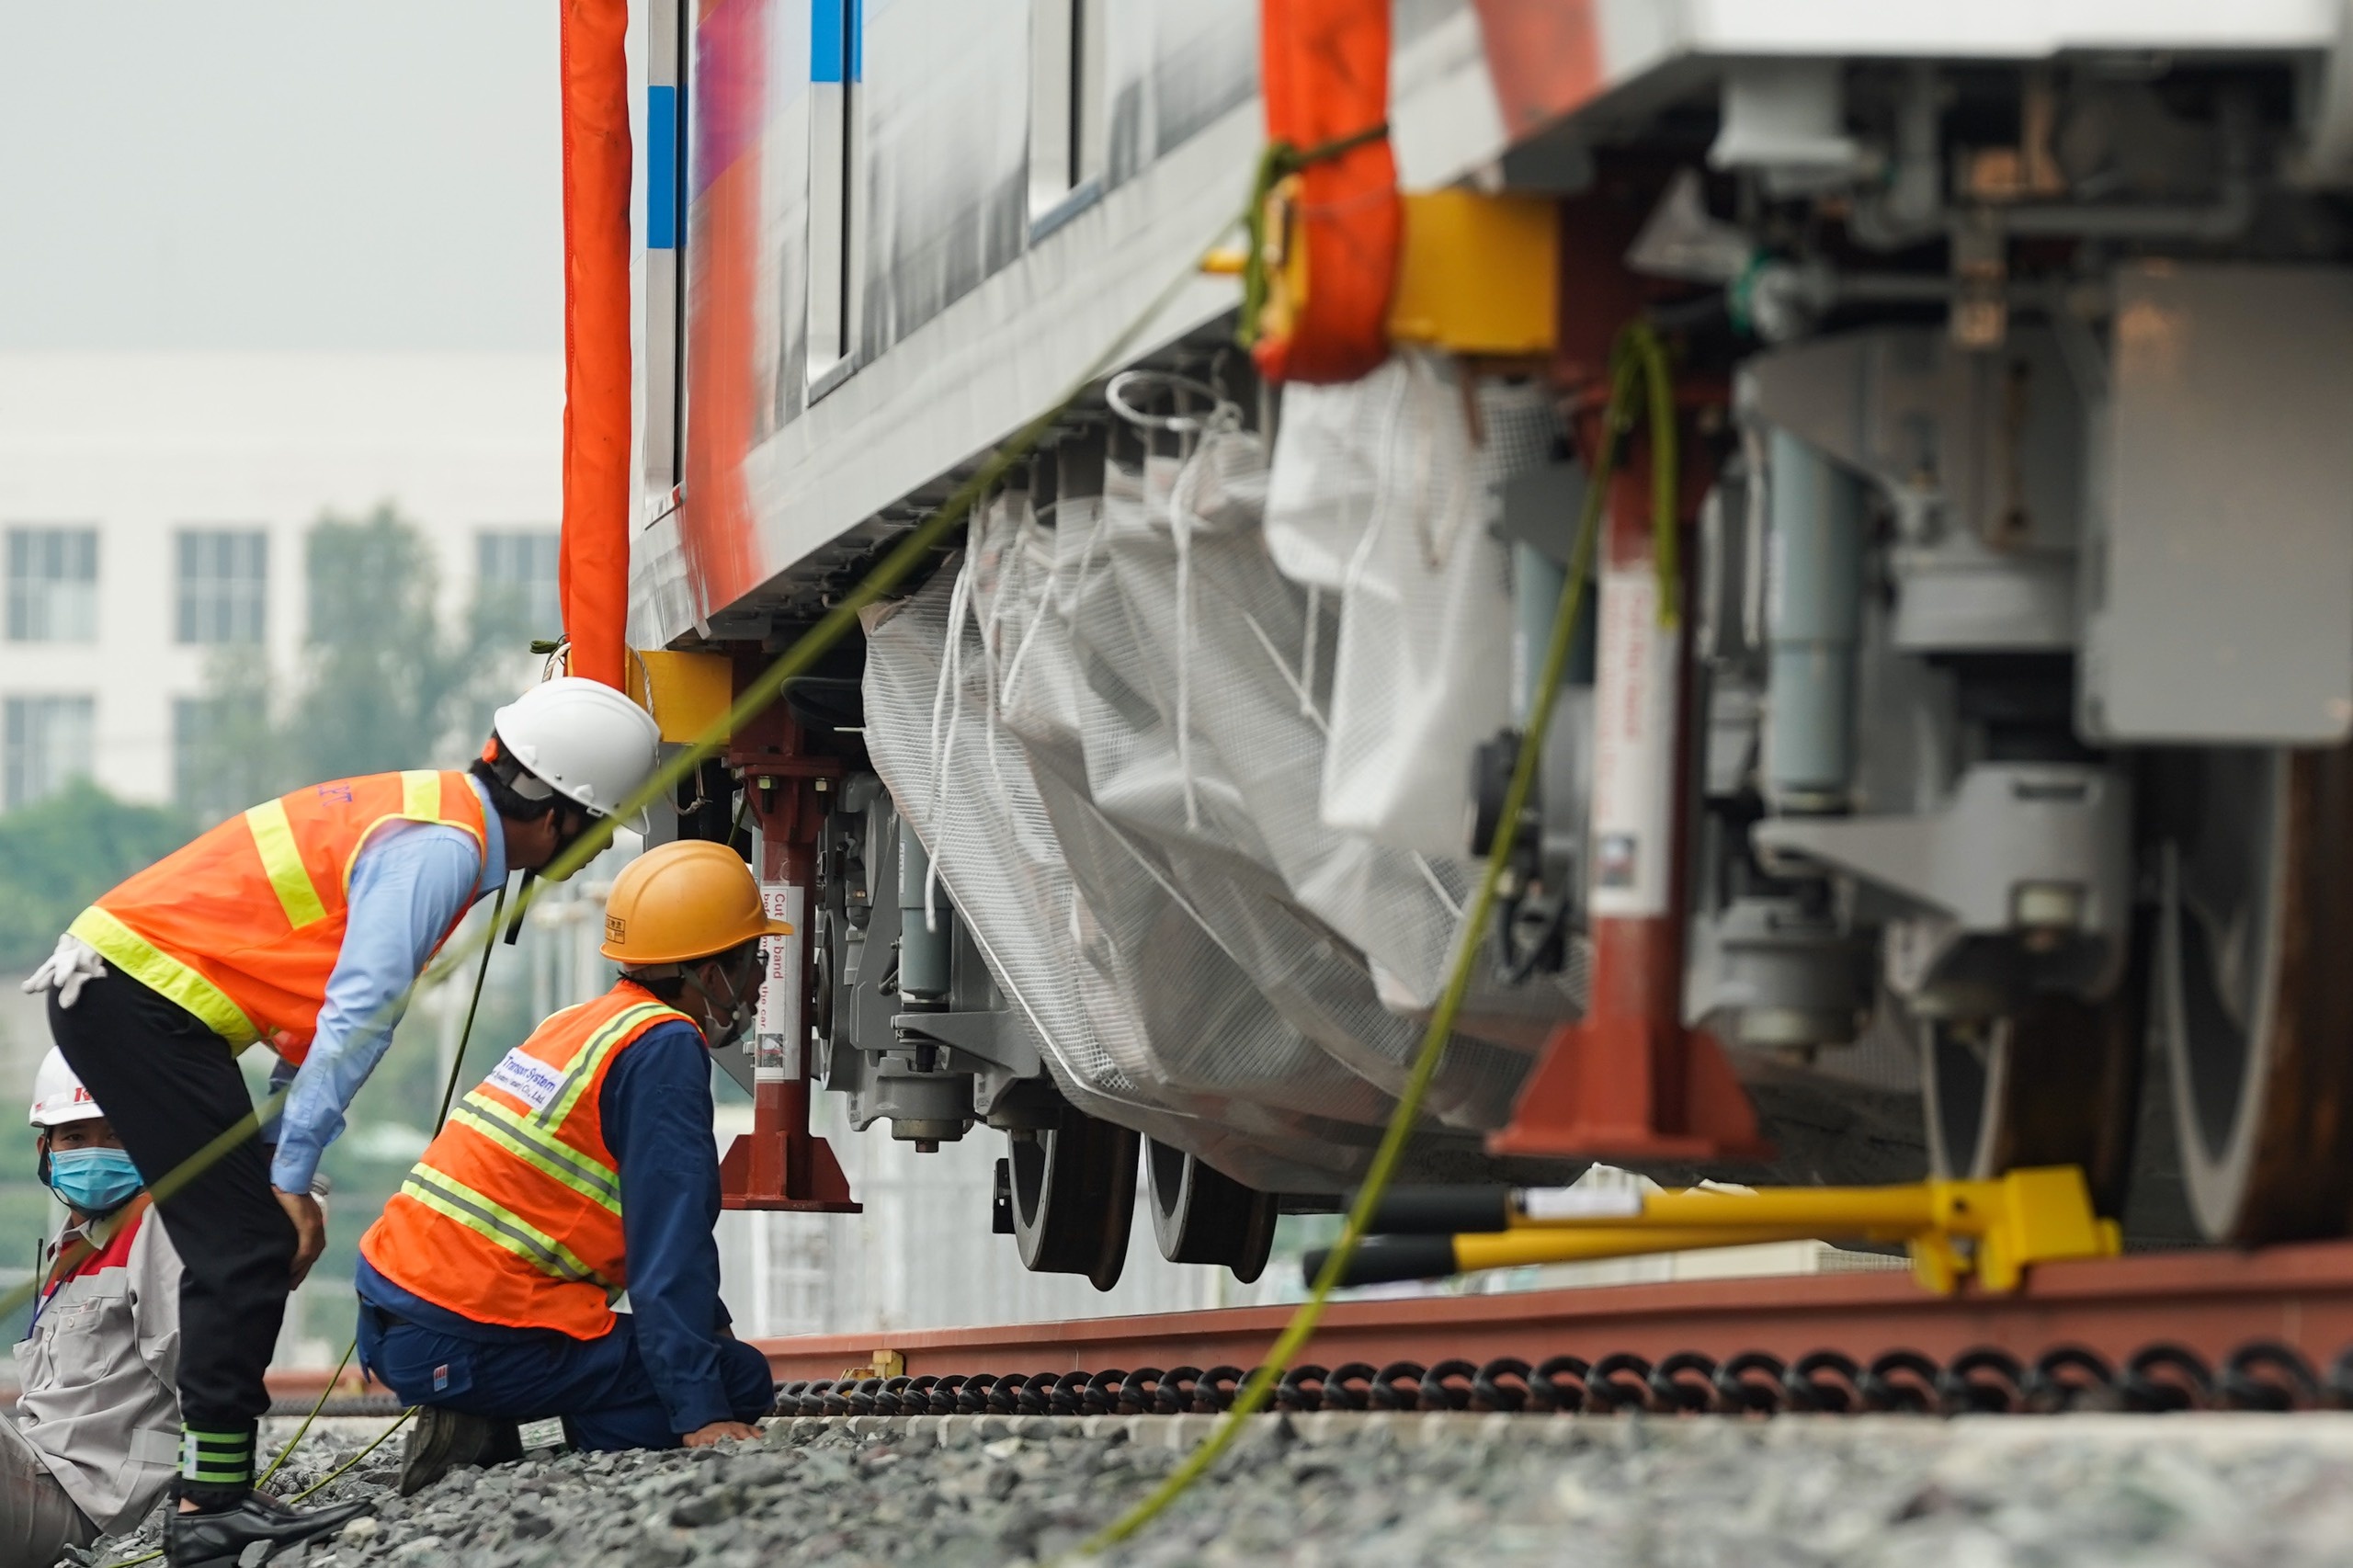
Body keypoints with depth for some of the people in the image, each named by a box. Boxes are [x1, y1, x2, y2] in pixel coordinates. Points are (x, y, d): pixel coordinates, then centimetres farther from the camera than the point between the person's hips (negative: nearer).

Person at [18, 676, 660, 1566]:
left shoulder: (433, 815, 15)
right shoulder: (442, 848, -17)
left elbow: (326, 1010, 18)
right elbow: (358, 1018, -23)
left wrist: (283, 1163, 14)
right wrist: (291, 1177, -21)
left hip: (111, 987, 10)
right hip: (140, 999, -10)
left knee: (245, 1245, 11)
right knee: (251, 1243, -11)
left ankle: (213, 1493, 10)